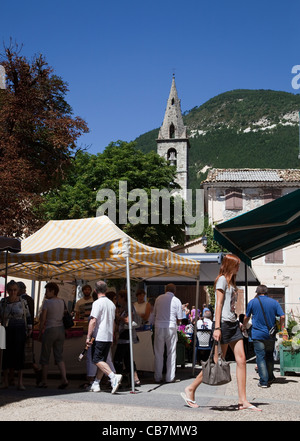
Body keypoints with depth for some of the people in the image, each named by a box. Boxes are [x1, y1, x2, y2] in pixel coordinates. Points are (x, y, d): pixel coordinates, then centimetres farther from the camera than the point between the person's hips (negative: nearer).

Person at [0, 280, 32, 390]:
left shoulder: (23, 302, 1)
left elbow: (28, 316, 10)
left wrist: (30, 328, 6)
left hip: (20, 330, -1)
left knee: (19, 354, -6)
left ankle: (20, 382, -6)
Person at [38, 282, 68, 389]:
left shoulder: (47, 302, -9)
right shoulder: (62, 302, 9)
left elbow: (43, 319, -9)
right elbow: (63, 316, 10)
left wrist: (40, 333, -2)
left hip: (49, 330, -6)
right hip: (61, 329, 6)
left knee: (45, 356, 6)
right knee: (59, 356, 7)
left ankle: (44, 381, 12)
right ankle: (64, 379, -7)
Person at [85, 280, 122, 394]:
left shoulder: (97, 303, -11)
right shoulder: (111, 303, 12)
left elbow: (93, 321, -17)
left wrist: (88, 337, -14)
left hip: (99, 337, -8)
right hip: (109, 337, 8)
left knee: (97, 360, -7)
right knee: (102, 360, 12)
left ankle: (114, 377, -23)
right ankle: (96, 384, 16)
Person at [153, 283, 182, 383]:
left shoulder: (159, 298, 6)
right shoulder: (176, 301, 1)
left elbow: (154, 313, 12)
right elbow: (179, 319, 1)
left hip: (159, 327, 2)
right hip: (171, 327, -2)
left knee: (158, 353, 7)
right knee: (171, 353, 7)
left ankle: (158, 377, 10)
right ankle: (170, 377, 8)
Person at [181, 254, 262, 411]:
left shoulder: (231, 282, 20)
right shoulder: (222, 279, -6)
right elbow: (219, 304, -13)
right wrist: (217, 328, -19)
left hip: (233, 323, 9)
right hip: (223, 323, -9)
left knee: (241, 360, 0)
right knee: (217, 362, -4)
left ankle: (243, 401, 2)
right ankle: (190, 390, 9)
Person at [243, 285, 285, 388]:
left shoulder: (252, 302, -1)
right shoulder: (274, 302, 3)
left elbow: (246, 317, 8)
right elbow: (282, 316, -2)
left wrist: (244, 326, 27)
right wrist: (280, 327, 16)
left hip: (258, 334, -3)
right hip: (271, 335, 3)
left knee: (260, 357, -1)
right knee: (269, 356, 17)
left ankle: (264, 381, -5)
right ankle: (270, 378, 28)